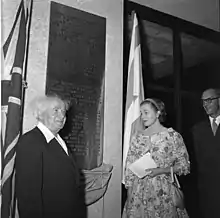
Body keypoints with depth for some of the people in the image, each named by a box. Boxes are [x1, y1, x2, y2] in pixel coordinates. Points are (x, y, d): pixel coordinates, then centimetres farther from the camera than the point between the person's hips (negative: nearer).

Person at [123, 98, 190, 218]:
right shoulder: (137, 137, 5)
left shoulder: (173, 135, -5)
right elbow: (129, 166, 8)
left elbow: (184, 165, -4)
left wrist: (160, 170, -16)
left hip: (163, 191, -3)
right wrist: (129, 192, 3)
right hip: (139, 191, 3)